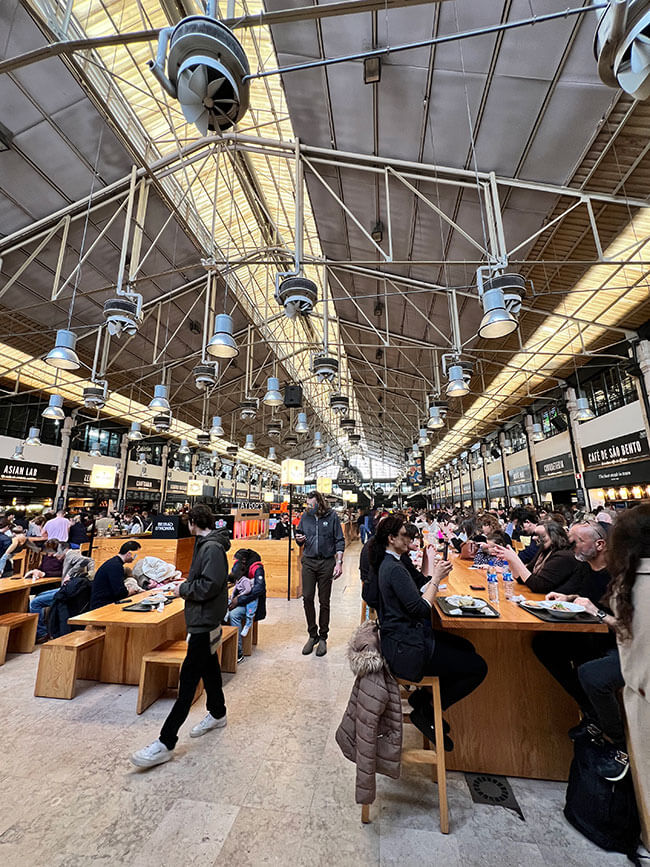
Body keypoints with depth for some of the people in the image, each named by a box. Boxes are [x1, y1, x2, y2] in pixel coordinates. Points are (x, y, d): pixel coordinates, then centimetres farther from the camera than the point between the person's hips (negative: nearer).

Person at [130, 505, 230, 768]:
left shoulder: (211, 547, -22)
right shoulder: (207, 544, 9)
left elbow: (209, 585, -28)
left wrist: (184, 588, -15)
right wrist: (186, 584, 5)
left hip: (204, 623, -10)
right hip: (204, 620, 10)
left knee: (188, 678, -2)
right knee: (209, 668, 23)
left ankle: (165, 743, 8)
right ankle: (217, 713, 40)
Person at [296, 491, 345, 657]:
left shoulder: (332, 516, -5)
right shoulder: (305, 516, 3)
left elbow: (340, 541, -2)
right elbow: (299, 534, 16)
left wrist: (339, 562, -10)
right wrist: (299, 539, -8)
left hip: (327, 562, -2)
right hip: (309, 561, 3)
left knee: (324, 601, 7)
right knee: (307, 598, 2)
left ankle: (323, 637, 23)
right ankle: (312, 635, 22)